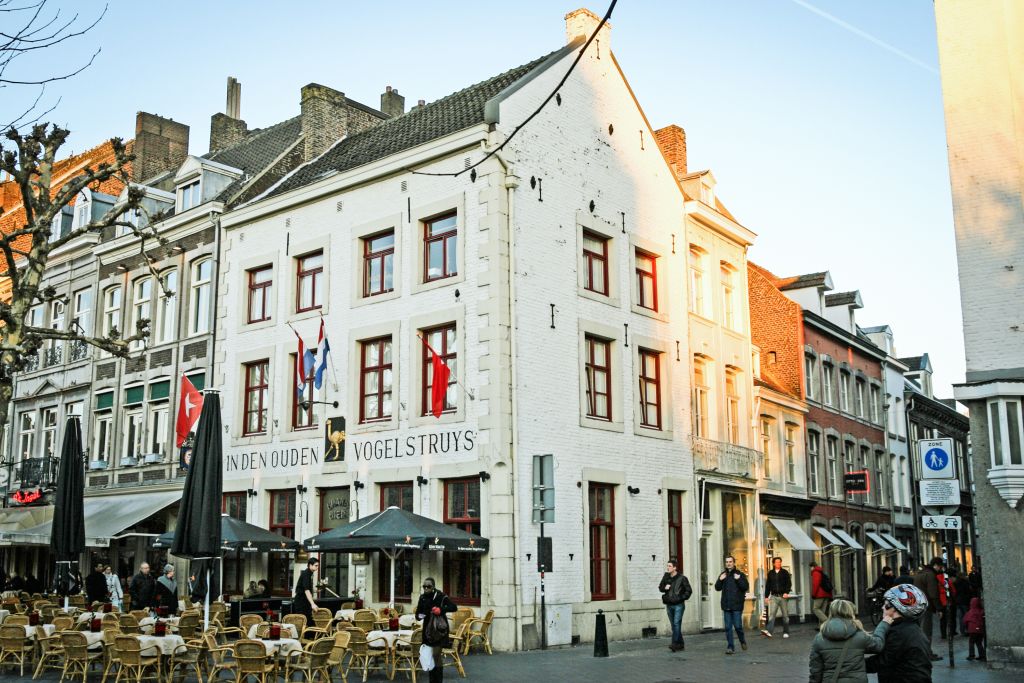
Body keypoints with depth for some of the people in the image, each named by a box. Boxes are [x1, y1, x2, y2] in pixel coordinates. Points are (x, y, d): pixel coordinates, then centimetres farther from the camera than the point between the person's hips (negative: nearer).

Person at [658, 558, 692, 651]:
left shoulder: (682, 578, -5)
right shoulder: (666, 578, 9)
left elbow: (689, 590, -2)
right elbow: (660, 588, 14)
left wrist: (682, 598, -12)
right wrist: (664, 588, -7)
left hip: (678, 605, -6)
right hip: (669, 605, 6)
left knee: (676, 623, -15)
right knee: (674, 625, 9)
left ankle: (675, 643, -20)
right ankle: (680, 644, 18)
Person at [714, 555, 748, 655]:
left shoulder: (740, 574, -1)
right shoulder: (723, 575, 11)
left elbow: (746, 587, -8)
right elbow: (717, 588, 11)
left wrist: (739, 579, -20)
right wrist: (720, 580, -7)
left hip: (737, 605, -4)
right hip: (726, 605, 4)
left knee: (738, 626, -3)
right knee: (728, 627, 3)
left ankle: (742, 641, 25)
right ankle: (730, 647, 9)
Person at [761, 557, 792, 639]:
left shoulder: (785, 573, 4)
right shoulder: (770, 573, 10)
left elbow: (789, 583, -2)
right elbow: (767, 585, 13)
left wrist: (786, 592, -16)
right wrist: (766, 596, 9)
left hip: (783, 596, -1)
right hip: (774, 596, 1)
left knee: (785, 615, 5)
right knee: (771, 614, -11)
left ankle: (786, 632, 13)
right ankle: (768, 631, -22)